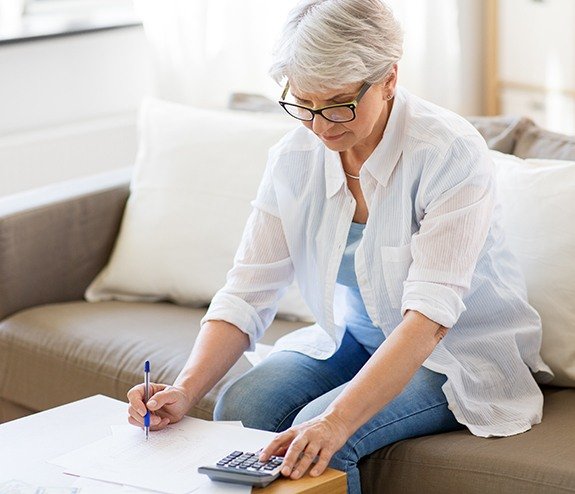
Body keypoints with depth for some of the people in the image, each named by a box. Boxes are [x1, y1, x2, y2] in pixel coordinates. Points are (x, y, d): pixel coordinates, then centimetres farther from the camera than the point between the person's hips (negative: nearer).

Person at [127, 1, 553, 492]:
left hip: (462, 352, -5)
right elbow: (246, 295, -8)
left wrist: (336, 421, -43)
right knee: (241, 407, -21)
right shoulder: (294, 158, -7)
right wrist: (185, 390, -26)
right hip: (355, 339, 5)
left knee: (321, 442, -28)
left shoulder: (451, 152, -24)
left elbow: (430, 314, -32)